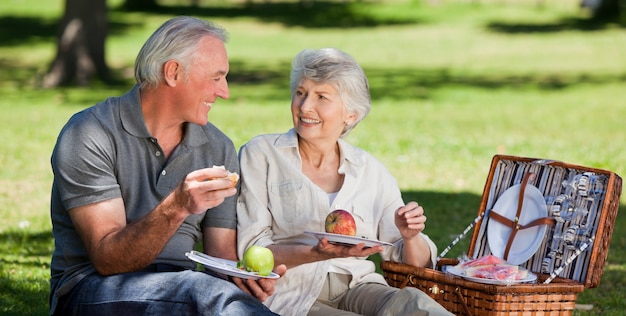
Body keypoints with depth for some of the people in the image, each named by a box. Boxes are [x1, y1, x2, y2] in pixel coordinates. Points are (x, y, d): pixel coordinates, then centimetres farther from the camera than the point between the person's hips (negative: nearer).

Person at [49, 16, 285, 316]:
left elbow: (221, 257, 8)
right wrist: (176, 207, -32)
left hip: (181, 289, 5)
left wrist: (241, 276, -16)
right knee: (203, 290, -35)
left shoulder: (219, 148, 9)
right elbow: (107, 260, -16)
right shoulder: (89, 135, -9)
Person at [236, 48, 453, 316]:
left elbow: (416, 264, 15)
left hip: (357, 288, 4)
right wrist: (317, 253, -20)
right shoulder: (261, 155, 5)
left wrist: (410, 237, -8)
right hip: (291, 293, -4)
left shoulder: (371, 171, 14)